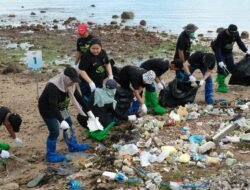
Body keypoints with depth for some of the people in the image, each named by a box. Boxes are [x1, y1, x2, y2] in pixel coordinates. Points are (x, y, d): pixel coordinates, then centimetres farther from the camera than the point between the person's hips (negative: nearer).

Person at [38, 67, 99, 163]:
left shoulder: (71, 84, -12)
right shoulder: (53, 87, -37)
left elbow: (79, 98, -3)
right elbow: (53, 105, -43)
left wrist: (89, 112, -4)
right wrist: (61, 121, -51)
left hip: (60, 108, 8)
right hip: (47, 109, -8)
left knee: (69, 125, 16)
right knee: (54, 132, -9)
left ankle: (73, 146, 34)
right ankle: (51, 155, 7)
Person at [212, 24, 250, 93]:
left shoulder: (236, 34, -15)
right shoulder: (221, 35, -32)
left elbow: (239, 42, 3)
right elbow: (217, 48, -32)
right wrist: (220, 61, -37)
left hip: (229, 52, 6)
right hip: (220, 53, -6)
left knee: (231, 68, 3)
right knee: (221, 68, -12)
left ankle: (220, 79, 25)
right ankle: (221, 85, 0)